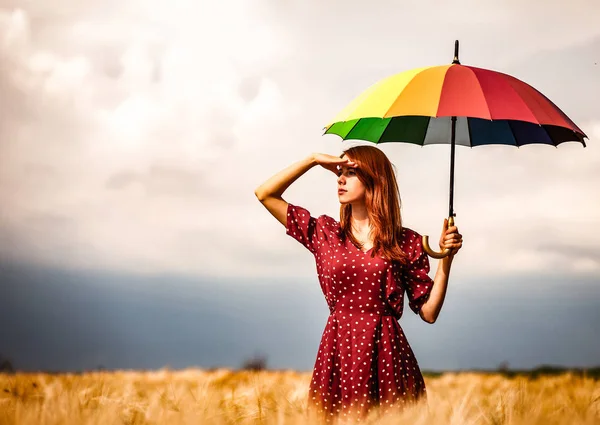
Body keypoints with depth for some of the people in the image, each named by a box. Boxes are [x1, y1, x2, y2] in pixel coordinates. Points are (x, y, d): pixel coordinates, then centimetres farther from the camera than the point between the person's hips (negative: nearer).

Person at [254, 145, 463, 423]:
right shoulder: (324, 233, 10)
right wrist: (313, 160, 6)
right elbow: (264, 194, 8)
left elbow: (429, 312, 3)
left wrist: (446, 257, -6)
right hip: (337, 350, 2)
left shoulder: (407, 243, 5)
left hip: (388, 353, -1)